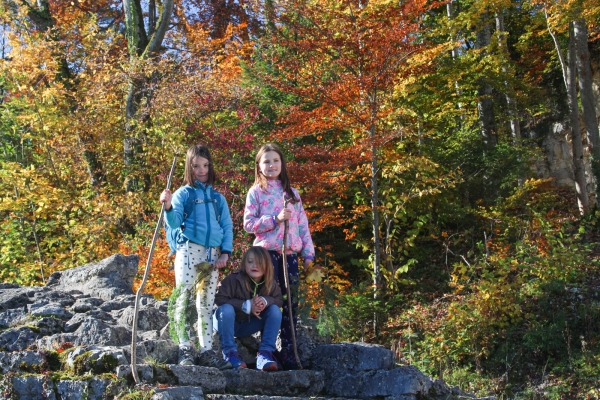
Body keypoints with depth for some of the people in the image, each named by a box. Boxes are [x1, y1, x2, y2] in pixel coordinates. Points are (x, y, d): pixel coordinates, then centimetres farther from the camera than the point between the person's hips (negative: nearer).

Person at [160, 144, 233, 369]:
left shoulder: (218, 198, 17)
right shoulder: (183, 193, 6)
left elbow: (227, 227, 13)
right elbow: (174, 223, -7)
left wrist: (225, 252, 0)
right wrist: (168, 207, -27)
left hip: (212, 254, 4)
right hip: (189, 250, -4)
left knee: (207, 304, 6)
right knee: (184, 299, -11)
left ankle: (206, 351, 8)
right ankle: (185, 350, -11)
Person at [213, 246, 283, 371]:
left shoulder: (270, 283, -7)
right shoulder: (233, 279, -22)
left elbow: (279, 300, -2)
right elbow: (219, 299, -26)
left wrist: (266, 300, -26)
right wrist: (246, 305, -33)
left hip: (248, 326, 4)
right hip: (229, 324, -4)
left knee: (275, 310, -15)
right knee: (226, 308, -37)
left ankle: (265, 352, -22)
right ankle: (229, 352, -29)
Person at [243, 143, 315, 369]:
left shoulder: (292, 193, 16)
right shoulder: (256, 192, 5)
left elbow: (303, 225, 13)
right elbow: (248, 224, -3)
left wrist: (308, 254, 6)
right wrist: (275, 219, -14)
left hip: (290, 254, 4)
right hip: (267, 252, -3)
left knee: (291, 304, 1)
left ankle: (288, 353, 6)